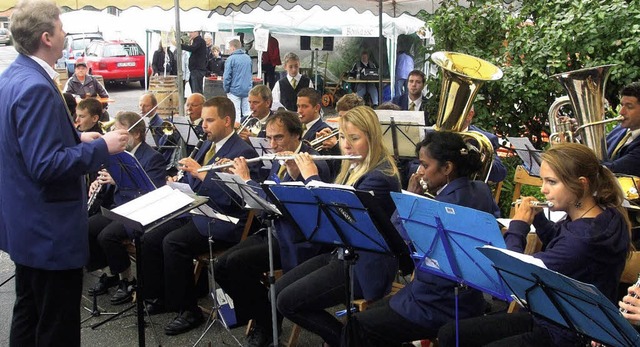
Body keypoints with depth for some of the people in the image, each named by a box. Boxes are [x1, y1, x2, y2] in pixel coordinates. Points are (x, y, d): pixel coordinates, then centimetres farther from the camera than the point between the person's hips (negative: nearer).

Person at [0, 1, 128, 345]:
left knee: (28, 313, 24)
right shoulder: (36, 87, -24)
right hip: (48, 227, -11)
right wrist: (102, 147, -20)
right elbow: (46, 165, -29)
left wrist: (75, 137, 11)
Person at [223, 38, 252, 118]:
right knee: (247, 113, 10)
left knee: (236, 114, -1)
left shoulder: (231, 59, -10)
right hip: (247, 90, 5)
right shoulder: (248, 58, 8)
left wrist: (226, 89, 0)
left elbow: (227, 76, -11)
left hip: (235, 90, -5)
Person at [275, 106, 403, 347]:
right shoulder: (353, 167, 9)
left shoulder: (380, 177, -19)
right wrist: (299, 173, 5)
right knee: (278, 290, 2)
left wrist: (311, 177, -14)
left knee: (288, 301, -14)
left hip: (365, 265, -10)